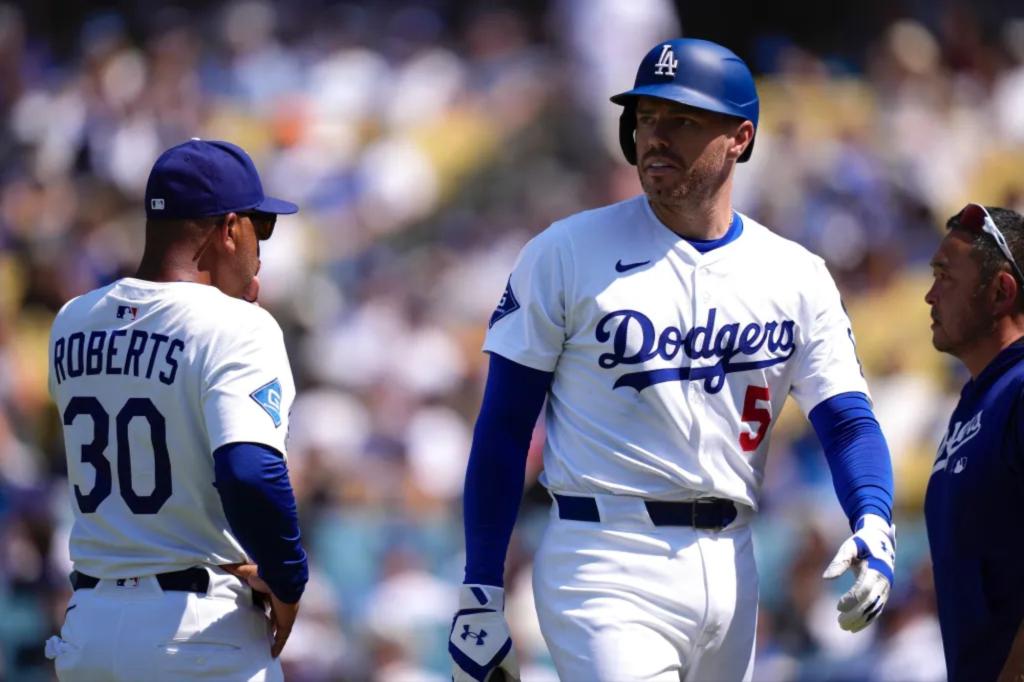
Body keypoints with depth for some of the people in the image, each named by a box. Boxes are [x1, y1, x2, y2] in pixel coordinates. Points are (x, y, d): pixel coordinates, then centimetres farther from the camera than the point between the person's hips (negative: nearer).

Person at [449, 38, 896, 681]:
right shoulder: (566, 253, -1)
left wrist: (874, 526, -20)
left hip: (729, 570, 4)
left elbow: (847, 420, 2)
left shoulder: (797, 278, 8)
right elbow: (505, 425, 0)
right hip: (608, 566, -4)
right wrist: (480, 593, -5)